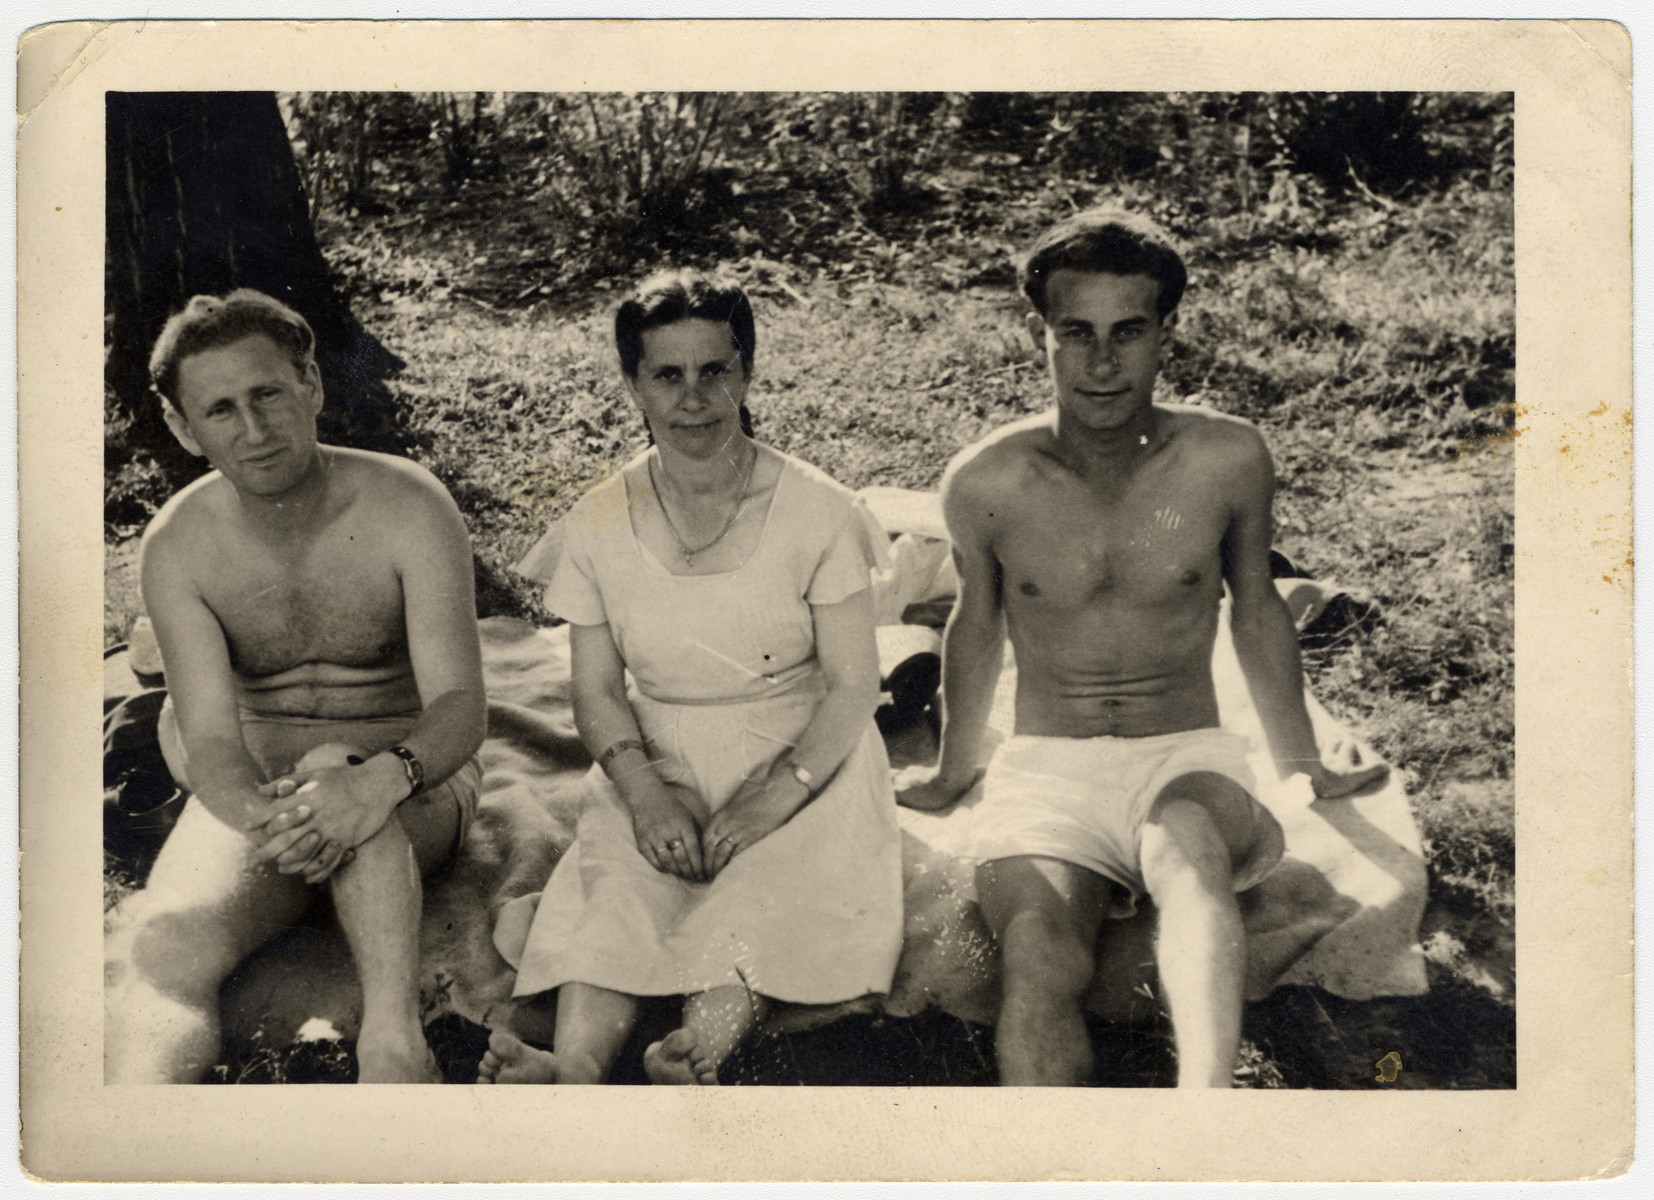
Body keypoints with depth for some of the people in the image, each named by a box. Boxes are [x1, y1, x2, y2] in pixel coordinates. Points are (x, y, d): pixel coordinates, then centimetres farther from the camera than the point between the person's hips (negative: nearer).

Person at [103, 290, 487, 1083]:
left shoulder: (409, 509, -14)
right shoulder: (178, 548, -7)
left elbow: (461, 702, -20)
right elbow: (211, 740, -14)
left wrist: (382, 778, -44)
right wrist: (264, 817, -40)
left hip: (413, 787, -2)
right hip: (254, 786, 2)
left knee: (352, 795, -39)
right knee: (157, 953, -27)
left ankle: (394, 1045, -45)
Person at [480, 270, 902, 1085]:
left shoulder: (815, 511, -5)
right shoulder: (600, 523, 2)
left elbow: (853, 686, -5)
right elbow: (597, 688, 4)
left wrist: (777, 795, -20)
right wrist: (646, 792, -16)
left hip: (802, 765, -1)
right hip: (661, 767, 2)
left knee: (775, 899, -32)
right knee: (615, 894, -28)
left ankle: (699, 1052, -54)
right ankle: (575, 1066, -50)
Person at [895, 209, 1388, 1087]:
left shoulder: (1228, 462, -3)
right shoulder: (984, 485, -3)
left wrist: (1300, 763, 25)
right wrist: (954, 769, 28)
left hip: (1188, 759, 0)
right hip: (1045, 771, 1)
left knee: (1187, 851, -38)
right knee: (1038, 959, -30)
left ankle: (1206, 1089, -57)